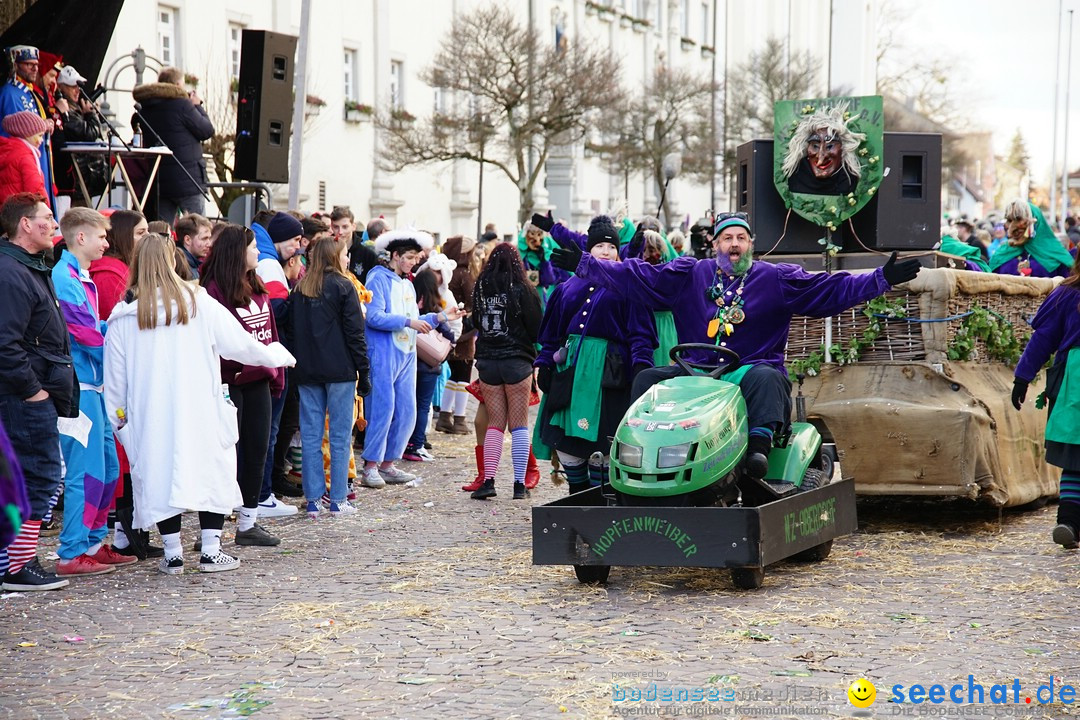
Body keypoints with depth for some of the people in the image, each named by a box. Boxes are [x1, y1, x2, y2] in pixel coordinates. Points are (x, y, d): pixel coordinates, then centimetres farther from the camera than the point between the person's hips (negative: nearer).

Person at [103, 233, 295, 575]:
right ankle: (211, 551, 8)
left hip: (149, 415, 1)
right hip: (199, 411, -1)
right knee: (211, 469, 9)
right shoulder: (198, 303, -2)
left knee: (159, 474, 8)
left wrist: (118, 417, 15)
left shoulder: (123, 316, -1)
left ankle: (172, 555, 10)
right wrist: (277, 355, 21)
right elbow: (241, 344, 5)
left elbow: (115, 377, 4)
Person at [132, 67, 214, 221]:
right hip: (186, 180, -7)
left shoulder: (145, 108, 8)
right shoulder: (182, 104, -14)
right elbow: (207, 131, -7)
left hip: (158, 180, 7)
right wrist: (197, 106, 7)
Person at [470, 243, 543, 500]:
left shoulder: (480, 289, 1)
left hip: (487, 361, 3)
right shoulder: (522, 289, -9)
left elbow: (476, 322, 10)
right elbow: (536, 327, -5)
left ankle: (488, 480, -2)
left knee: (494, 424, 9)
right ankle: (519, 484, 2)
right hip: (516, 361, -3)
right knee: (519, 425, 4)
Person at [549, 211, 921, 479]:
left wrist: (882, 279, -8)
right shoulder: (689, 275, 14)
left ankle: (759, 447, -51)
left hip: (752, 369, -3)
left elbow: (831, 290, 2)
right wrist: (584, 264, 5)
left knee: (766, 378, -36)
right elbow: (636, 277, 11)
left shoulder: (777, 279, 8)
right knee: (647, 378, -15)